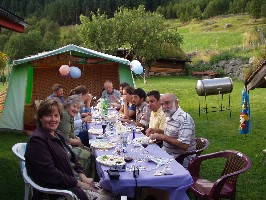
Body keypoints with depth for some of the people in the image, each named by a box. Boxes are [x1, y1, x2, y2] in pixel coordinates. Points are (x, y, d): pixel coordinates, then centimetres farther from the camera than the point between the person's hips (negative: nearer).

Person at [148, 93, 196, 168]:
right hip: (167, 153, 8)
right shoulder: (169, 117, 9)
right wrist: (157, 131, 6)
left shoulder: (184, 119, -21)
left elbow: (184, 145, -28)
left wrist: (163, 137, -24)